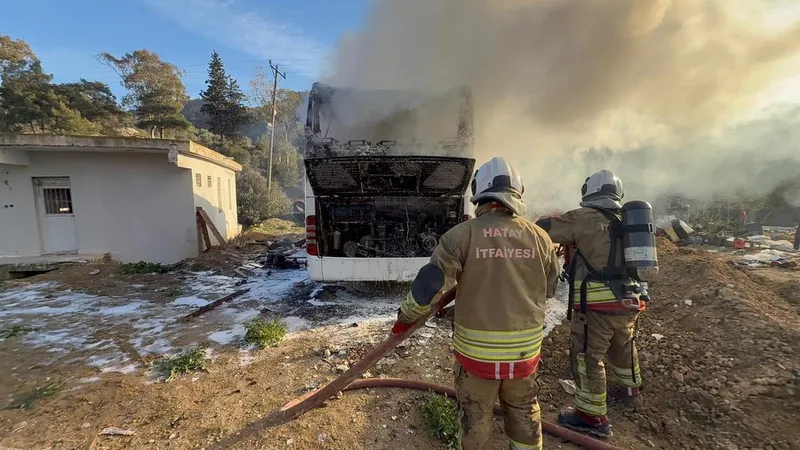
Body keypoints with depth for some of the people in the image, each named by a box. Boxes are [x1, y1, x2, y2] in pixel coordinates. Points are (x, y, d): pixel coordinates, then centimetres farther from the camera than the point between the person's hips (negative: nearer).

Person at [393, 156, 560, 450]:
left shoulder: (461, 235, -17)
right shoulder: (540, 237, -5)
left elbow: (428, 285, -19)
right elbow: (549, 289, 8)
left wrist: (406, 317, -2)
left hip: (476, 350, -3)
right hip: (525, 350, 3)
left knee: (476, 419, 20)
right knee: (524, 413, 28)